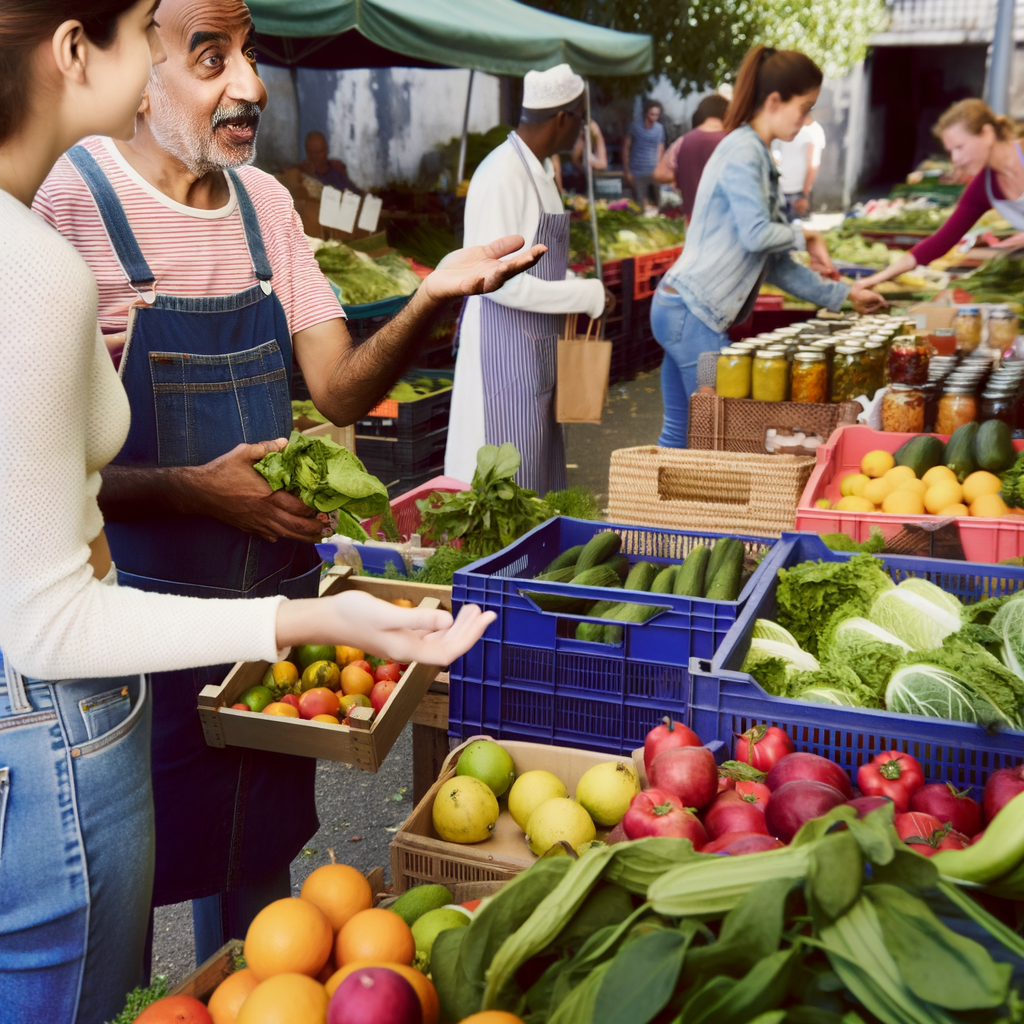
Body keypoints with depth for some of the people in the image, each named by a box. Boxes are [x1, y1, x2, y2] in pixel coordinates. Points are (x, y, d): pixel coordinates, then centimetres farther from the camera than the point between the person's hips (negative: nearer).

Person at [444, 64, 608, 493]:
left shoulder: (540, 169, 13)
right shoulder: (503, 173, -18)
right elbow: (497, 280, -23)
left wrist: (580, 288, 4)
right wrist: (587, 296, -17)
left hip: (538, 347, 10)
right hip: (504, 348, -10)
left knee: (541, 470, 16)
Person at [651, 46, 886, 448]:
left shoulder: (757, 154, 19)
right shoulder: (743, 151, -11)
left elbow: (773, 263, 18)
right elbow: (756, 234, -21)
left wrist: (843, 294, 19)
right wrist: (805, 236, -1)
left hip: (681, 310, 10)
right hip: (691, 313, -10)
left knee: (680, 432, 12)